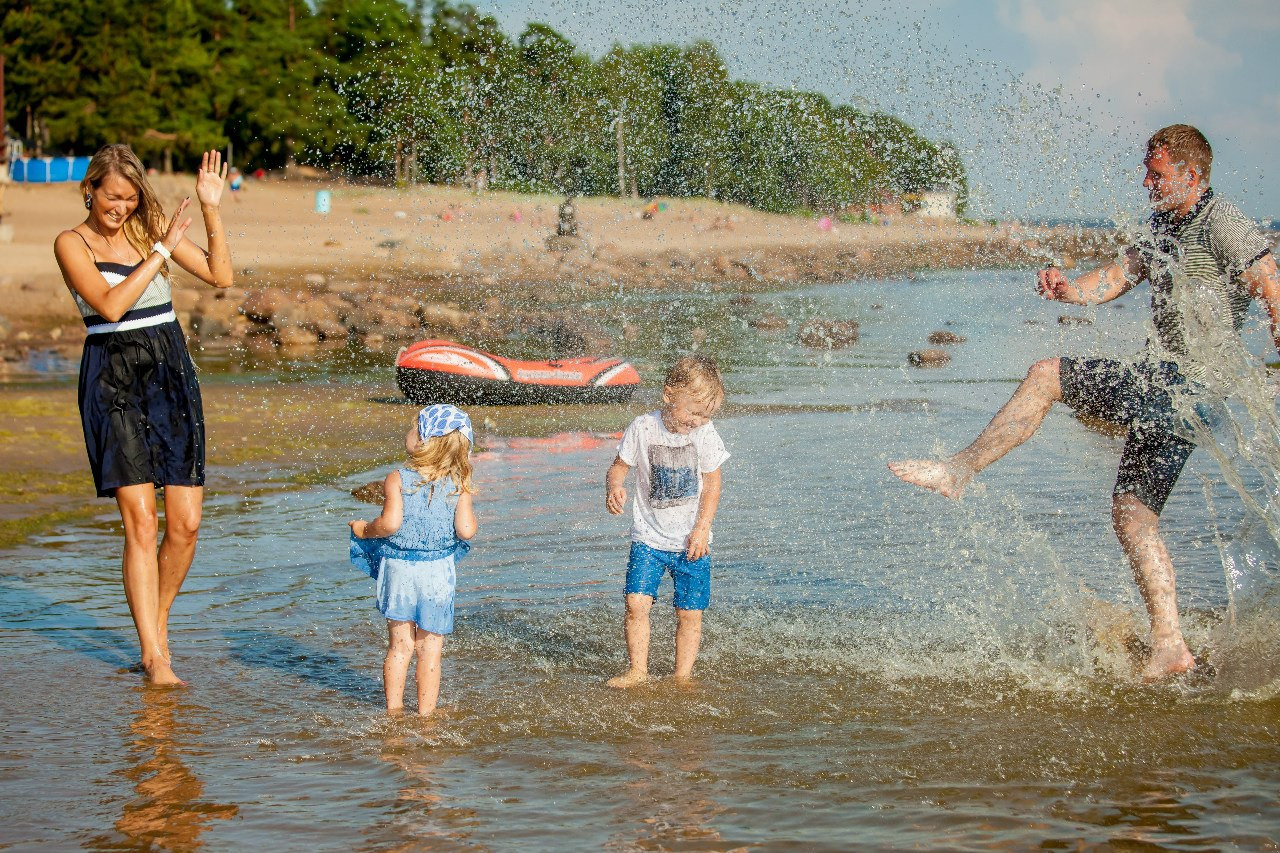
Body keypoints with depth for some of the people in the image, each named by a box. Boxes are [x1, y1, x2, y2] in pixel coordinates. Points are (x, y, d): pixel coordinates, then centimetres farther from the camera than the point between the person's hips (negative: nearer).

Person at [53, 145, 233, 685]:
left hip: (171, 376, 4)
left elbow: (221, 276, 5)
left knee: (186, 523, 0)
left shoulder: (151, 229, 10)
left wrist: (211, 209, -3)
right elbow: (110, 305, -15)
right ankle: (153, 654, -7)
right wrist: (161, 251, -15)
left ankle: (157, 619, 23)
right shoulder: (72, 244, -1)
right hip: (114, 380, -4)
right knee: (140, 521, -11)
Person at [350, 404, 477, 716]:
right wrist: (471, 516, 8)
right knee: (430, 649, 10)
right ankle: (426, 715, 13)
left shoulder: (397, 480, -11)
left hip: (398, 569, 0)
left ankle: (394, 711, 17)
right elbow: (466, 530, -14)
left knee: (399, 646, 11)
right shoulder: (459, 485, -6)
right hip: (437, 573, 0)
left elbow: (390, 523, -21)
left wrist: (364, 530, -2)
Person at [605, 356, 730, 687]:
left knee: (690, 613, 1)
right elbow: (620, 466, 3)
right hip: (648, 538, 0)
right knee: (636, 603, -12)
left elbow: (712, 484, 1)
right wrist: (613, 487, -19)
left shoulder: (705, 434, -7)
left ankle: (683, 676, 15)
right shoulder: (643, 428, -8)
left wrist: (701, 530, -6)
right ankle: (638, 671, 3)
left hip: (690, 542, 0)